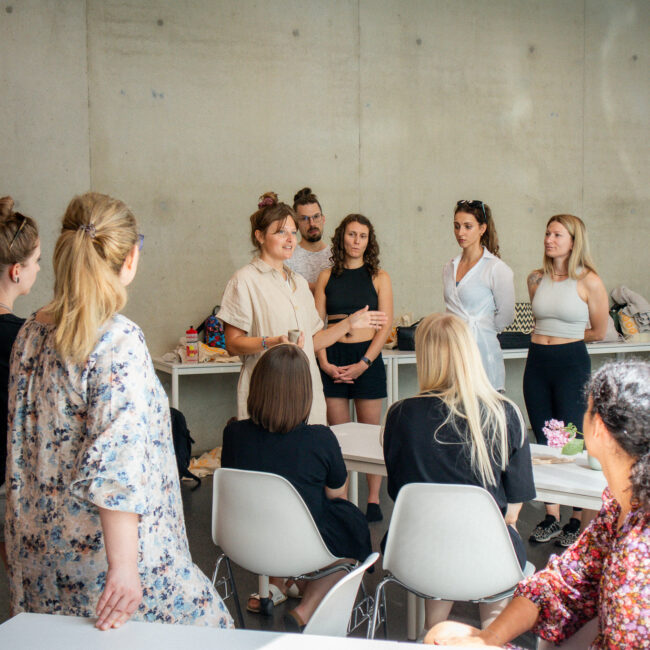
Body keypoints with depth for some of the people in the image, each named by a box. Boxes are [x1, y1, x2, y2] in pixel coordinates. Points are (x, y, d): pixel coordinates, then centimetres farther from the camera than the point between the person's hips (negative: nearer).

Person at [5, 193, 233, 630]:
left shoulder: (32, 332, 4)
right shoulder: (120, 340, -20)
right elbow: (118, 463, -26)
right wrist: (122, 565, -25)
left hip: (39, 547, 8)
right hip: (102, 545, -8)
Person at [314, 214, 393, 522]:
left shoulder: (379, 277, 3)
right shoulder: (327, 277, 8)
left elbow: (385, 326, -2)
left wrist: (363, 364, -11)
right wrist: (324, 363, -9)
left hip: (367, 358, -1)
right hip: (333, 359, 2)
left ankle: (373, 499, 13)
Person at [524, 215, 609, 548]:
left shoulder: (589, 281, -8)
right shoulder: (536, 279, 7)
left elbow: (598, 331, 0)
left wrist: (564, 336, 7)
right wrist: (546, 338, 9)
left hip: (572, 362, -5)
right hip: (537, 361, 5)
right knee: (544, 442, 10)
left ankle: (577, 520, 10)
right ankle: (551, 517, 20)